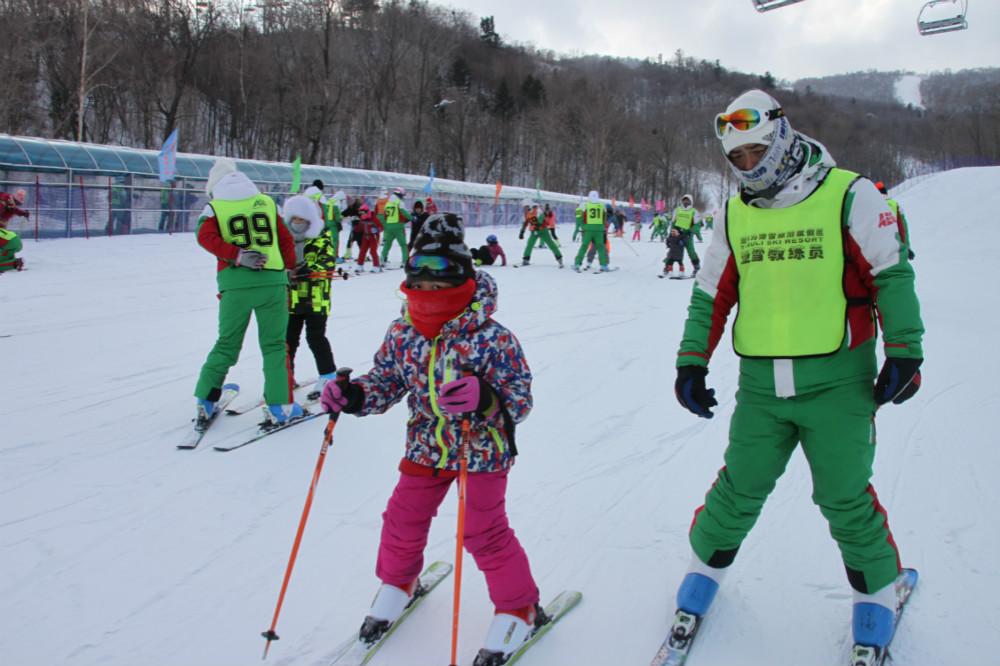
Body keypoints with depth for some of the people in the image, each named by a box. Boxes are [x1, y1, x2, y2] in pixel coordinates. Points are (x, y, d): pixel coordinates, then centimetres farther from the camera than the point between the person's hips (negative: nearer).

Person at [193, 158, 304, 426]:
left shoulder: (214, 207, 8)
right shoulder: (267, 202, 12)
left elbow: (205, 236, -10)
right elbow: (286, 240, 12)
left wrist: (238, 256, -15)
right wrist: (289, 270, 21)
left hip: (235, 283, 0)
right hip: (273, 280, 0)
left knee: (227, 344, 15)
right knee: (274, 345, 8)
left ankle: (206, 399, 20)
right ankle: (279, 406, 4)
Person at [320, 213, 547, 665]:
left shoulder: (490, 337, -23)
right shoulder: (402, 334, -8)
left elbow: (520, 395, -21)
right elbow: (385, 381, 5)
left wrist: (484, 397, -42)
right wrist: (352, 395, -14)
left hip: (483, 451, -5)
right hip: (425, 448, 5)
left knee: (485, 532, 0)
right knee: (403, 520, 16)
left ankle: (519, 609, 23)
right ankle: (397, 584, 46)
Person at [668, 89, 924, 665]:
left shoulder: (849, 195, -5)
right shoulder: (734, 214, 8)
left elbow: (892, 275, -2)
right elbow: (712, 294, 12)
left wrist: (903, 353, -5)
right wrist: (692, 363, 8)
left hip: (837, 383, -3)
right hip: (760, 385, 3)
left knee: (845, 498, 5)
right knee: (739, 490, 8)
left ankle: (878, 588, 30)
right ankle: (707, 563, 33)